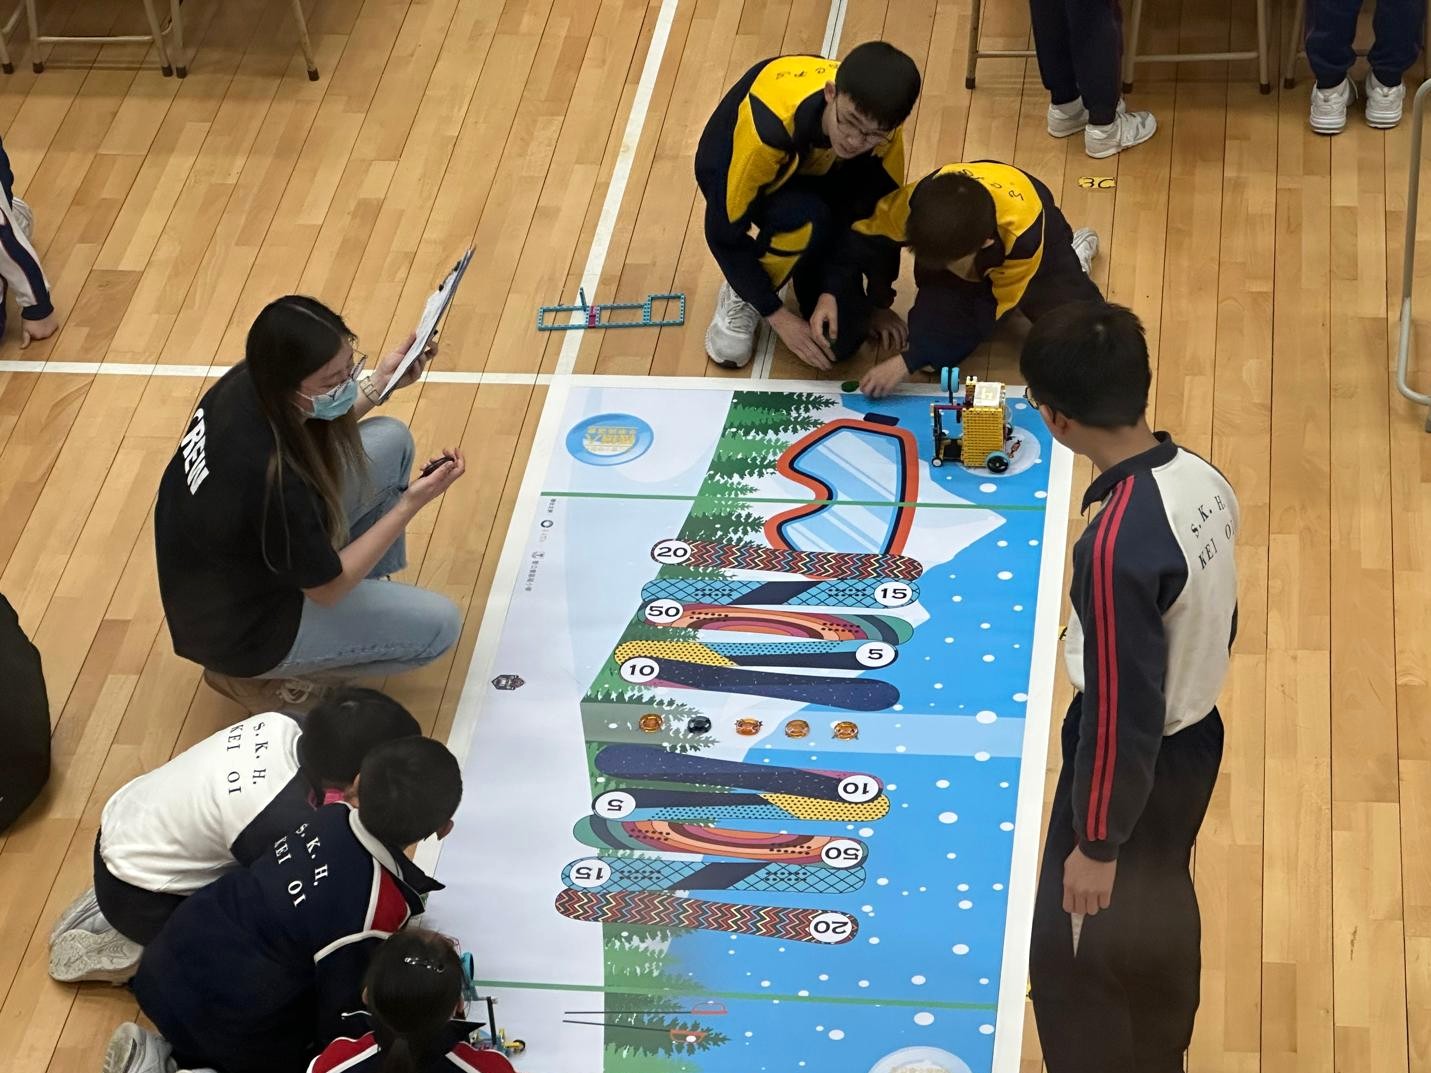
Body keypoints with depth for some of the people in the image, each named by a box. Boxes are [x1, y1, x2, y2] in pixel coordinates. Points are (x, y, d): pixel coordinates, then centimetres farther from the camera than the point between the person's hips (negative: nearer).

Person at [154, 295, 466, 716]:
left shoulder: (250, 382, -19)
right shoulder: (270, 478, -40)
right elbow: (328, 590, -22)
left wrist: (380, 381, 3)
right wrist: (410, 503, -27)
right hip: (237, 632, -8)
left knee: (391, 441, 3)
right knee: (438, 625, -6)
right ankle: (262, 678, 6)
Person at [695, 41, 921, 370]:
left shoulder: (881, 124, -29)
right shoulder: (768, 125, -42)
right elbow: (724, 231, -30)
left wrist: (877, 304, -2)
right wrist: (777, 315, -26)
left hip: (818, 180, 3)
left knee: (841, 339, -13)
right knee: (804, 219, -39)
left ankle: (808, 274, 20)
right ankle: (740, 298, -10)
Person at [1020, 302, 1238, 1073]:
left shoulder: (1117, 544, -36)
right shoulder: (1203, 481, -10)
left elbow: (1120, 713, -28)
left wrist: (1096, 843, -16)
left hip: (1139, 764, -8)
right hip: (1195, 738, 8)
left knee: (1074, 959, 11)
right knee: (1161, 917, 29)